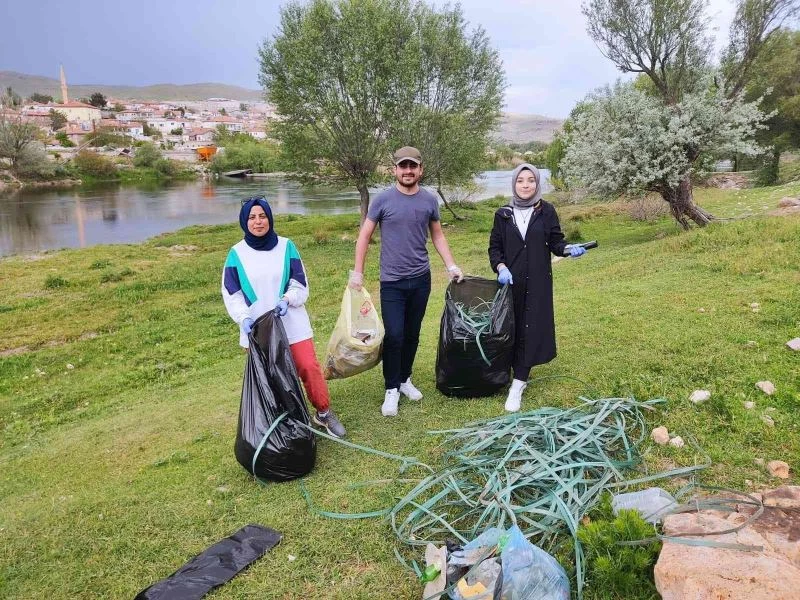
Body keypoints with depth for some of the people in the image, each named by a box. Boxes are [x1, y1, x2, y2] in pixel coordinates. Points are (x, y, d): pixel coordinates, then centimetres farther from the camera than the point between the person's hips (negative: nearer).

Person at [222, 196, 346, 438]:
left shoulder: (286, 247, -2)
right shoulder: (237, 254, 0)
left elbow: (300, 284, 1)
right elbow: (231, 293, 0)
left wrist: (287, 299, -19)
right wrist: (244, 318, -17)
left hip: (292, 323, 0)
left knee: (309, 367, -1)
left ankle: (324, 413, 18)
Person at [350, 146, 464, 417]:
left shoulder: (429, 200, 2)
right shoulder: (383, 199, -6)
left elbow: (437, 236, 13)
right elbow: (365, 235, 0)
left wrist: (451, 266, 5)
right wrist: (357, 271, -4)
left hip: (421, 279, 3)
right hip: (392, 282, -3)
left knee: (412, 335, 12)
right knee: (394, 336, -5)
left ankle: (405, 379, 30)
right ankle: (391, 389, 10)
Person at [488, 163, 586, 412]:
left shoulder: (546, 211, 0)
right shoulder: (503, 214, 2)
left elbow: (555, 241, 3)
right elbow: (494, 247, 5)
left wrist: (569, 249, -18)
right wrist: (501, 267, -12)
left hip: (538, 281, -1)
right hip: (510, 280, 1)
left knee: (531, 330, -3)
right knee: (512, 329, 5)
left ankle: (518, 384, -1)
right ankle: (519, 376, 23)